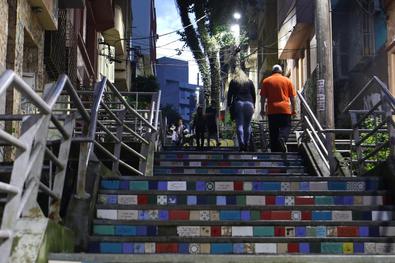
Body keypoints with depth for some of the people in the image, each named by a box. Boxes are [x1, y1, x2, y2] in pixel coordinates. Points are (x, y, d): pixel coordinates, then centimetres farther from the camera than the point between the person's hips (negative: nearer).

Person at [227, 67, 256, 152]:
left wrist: (229, 105, 9)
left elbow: (230, 94, 5)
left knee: (239, 125, -4)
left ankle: (241, 143, -18)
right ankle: (246, 144, 2)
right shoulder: (249, 82, 15)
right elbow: (254, 95, 13)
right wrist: (253, 105, 18)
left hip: (238, 103, -2)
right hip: (249, 103, 2)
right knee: (247, 125, 5)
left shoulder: (233, 81, 9)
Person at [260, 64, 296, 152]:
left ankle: (274, 150, 7)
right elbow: (292, 97, 7)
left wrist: (262, 109, 9)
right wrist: (293, 109, 13)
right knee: (285, 127, 2)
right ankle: (282, 139, -27)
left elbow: (263, 97, 5)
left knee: (273, 131, 6)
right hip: (285, 109, -1)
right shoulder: (287, 80, 8)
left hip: (272, 110, 1)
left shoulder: (266, 81, 8)